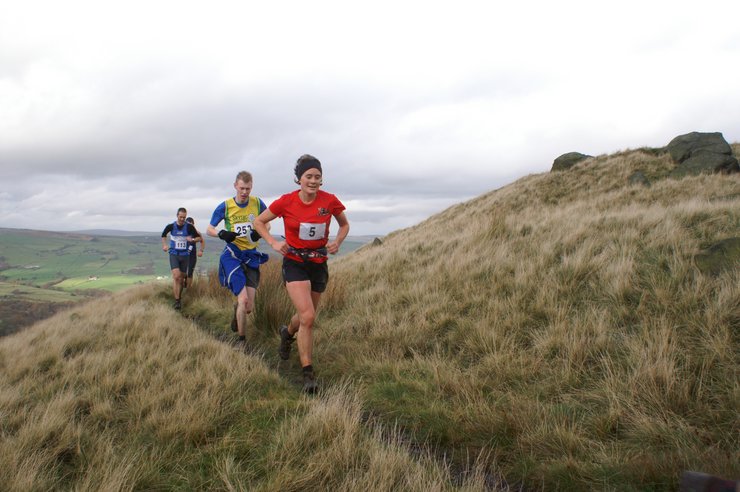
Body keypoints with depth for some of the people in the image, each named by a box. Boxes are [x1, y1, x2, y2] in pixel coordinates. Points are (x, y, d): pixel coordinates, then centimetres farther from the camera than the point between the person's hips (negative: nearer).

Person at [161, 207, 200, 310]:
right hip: (174, 254, -1)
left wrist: (192, 239, -17)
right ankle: (177, 301, -14)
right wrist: (164, 245, 3)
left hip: (185, 255, 1)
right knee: (176, 276, -17)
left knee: (181, 279, 8)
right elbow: (163, 235, 16)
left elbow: (198, 237, 3)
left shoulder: (189, 227, -6)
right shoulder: (171, 226, -4)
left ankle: (179, 298, 25)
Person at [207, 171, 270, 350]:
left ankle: (237, 314, 40)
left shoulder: (258, 204, -1)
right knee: (243, 299, -17)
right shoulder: (225, 206, -5)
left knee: (249, 307, 1)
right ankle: (242, 340, 4)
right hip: (232, 254, -2)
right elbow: (209, 229, 4)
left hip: (252, 255, 2)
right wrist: (222, 234, -18)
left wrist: (260, 232, -12)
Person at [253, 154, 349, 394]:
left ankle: (288, 332, 54)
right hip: (295, 263, -3)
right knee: (308, 317, -17)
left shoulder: (330, 201, -8)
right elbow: (258, 222, 3)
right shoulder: (286, 202, -12)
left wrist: (337, 242, -9)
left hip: (319, 264, 3)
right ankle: (308, 374, -4)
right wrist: (274, 243, -11)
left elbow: (344, 225, 10)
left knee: (306, 315, 17)